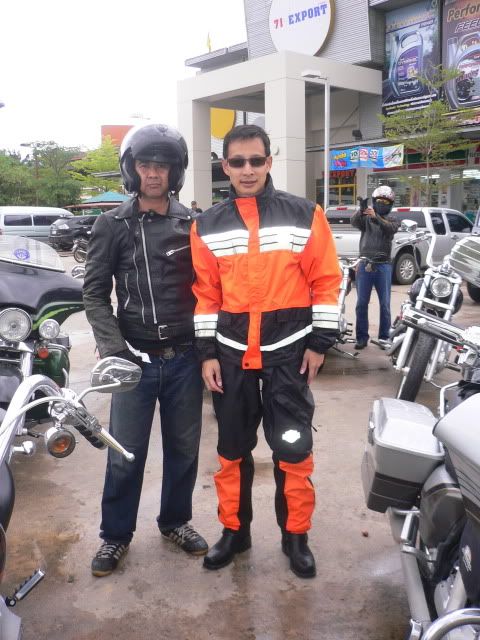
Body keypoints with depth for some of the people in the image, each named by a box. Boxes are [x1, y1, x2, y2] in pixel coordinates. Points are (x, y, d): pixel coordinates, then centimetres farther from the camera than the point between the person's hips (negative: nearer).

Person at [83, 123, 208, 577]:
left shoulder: (192, 224, 5)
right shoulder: (112, 225, 1)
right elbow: (95, 293, -1)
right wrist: (113, 348, -13)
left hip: (185, 357, 2)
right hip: (134, 357, -2)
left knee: (183, 447, 14)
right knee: (125, 454, 6)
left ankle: (176, 520, 35)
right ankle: (116, 534, 26)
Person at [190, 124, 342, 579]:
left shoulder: (305, 216, 0)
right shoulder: (207, 226, 6)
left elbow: (326, 281, 0)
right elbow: (205, 293, 6)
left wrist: (319, 342, -3)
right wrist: (207, 353, 2)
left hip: (289, 351, -2)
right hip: (232, 354, 2)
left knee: (293, 449, 4)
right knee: (232, 449, 12)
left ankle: (296, 535, 23)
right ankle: (234, 530, 30)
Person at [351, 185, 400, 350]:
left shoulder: (392, 220, 11)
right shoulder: (366, 217, 12)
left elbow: (390, 228, -13)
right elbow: (354, 221, -10)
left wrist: (376, 217, -30)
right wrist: (361, 211, -31)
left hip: (383, 265, 0)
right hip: (365, 264, 0)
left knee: (385, 304, 2)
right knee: (361, 303, 0)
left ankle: (384, 337, 11)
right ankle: (362, 337, 6)